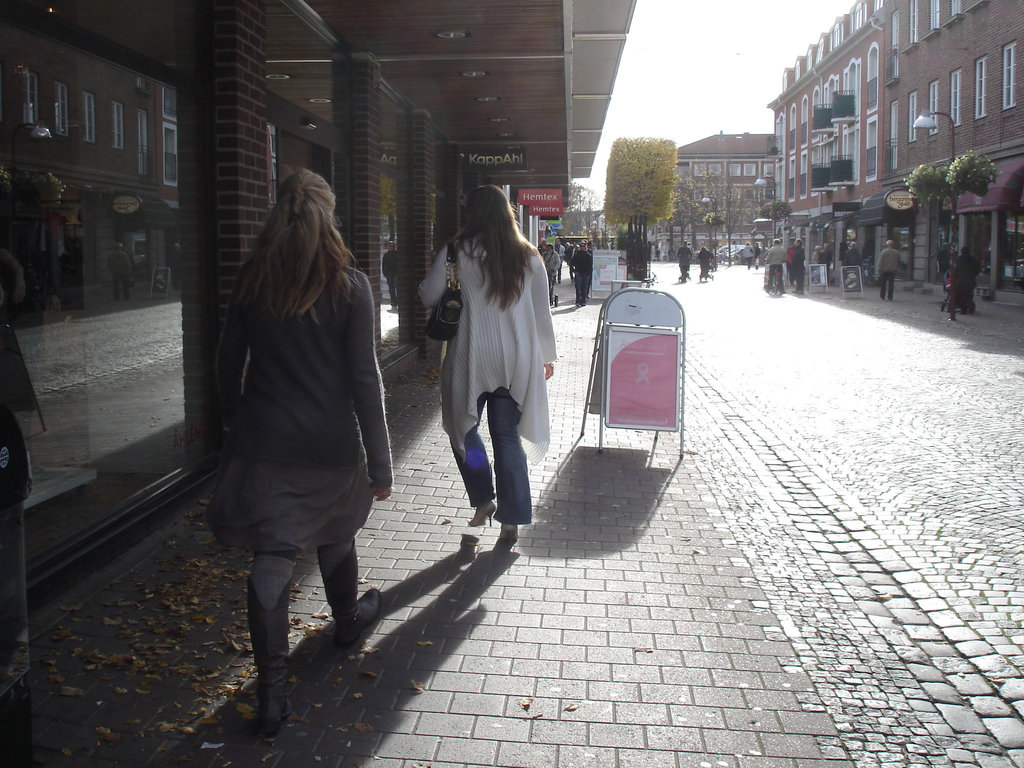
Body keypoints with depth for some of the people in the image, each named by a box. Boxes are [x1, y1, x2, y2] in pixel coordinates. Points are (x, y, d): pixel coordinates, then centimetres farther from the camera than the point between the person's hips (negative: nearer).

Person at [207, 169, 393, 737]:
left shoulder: (251, 280, 0)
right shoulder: (349, 284, -9)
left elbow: (228, 365, 5)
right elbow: (364, 377, -11)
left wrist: (237, 424, 20)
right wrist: (379, 462, -7)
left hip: (263, 444, 1)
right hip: (330, 445, -1)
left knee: (270, 559, 3)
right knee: (335, 536, 22)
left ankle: (272, 691, 4)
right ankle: (348, 620, 49)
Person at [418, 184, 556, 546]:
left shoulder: (457, 253, -7)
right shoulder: (528, 258, 3)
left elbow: (429, 296, -2)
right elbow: (542, 312, 9)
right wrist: (547, 356, 20)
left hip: (471, 357, -3)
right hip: (516, 361, 3)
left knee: (463, 426, 18)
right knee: (508, 437, 9)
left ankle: (484, 501, 15)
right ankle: (512, 520, 13)